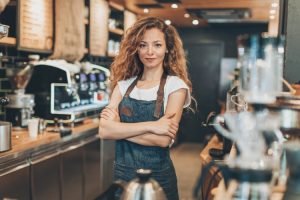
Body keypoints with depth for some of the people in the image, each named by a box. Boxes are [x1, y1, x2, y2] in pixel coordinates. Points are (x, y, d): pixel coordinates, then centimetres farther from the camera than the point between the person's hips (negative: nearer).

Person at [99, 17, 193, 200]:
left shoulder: (175, 85, -8)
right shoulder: (123, 84, 2)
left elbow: (163, 139, -19)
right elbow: (104, 130, -11)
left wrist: (120, 128, -12)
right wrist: (150, 125, -20)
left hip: (158, 177, -3)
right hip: (122, 174, 3)